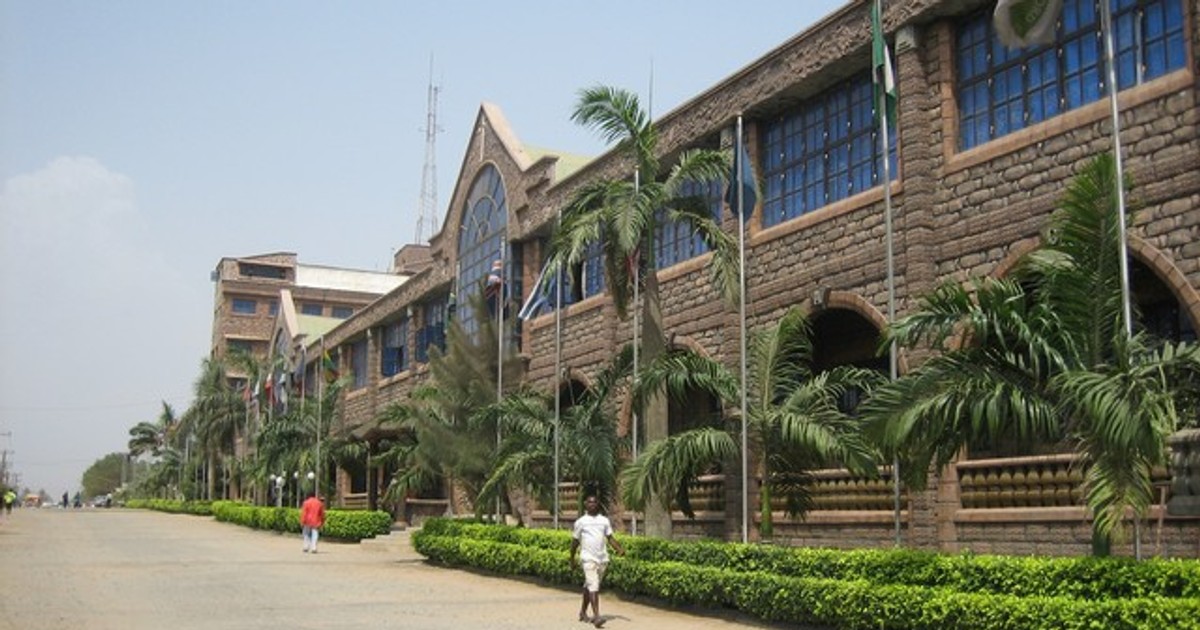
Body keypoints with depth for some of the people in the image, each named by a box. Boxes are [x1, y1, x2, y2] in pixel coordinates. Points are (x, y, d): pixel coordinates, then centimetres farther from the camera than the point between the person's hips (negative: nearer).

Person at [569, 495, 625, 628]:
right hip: (588, 558, -4)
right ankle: (596, 616, -19)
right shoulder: (580, 522, 2)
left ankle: (583, 612, 29)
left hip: (602, 558, 4)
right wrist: (572, 560, 10)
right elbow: (575, 541, 8)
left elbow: (610, 538, 10)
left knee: (589, 586, 14)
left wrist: (619, 549, -6)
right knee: (593, 587, -14)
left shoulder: (604, 520, 11)